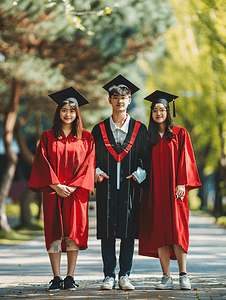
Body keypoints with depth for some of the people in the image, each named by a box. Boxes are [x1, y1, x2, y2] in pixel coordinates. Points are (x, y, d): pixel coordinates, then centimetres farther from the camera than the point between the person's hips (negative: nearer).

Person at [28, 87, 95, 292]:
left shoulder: (86, 138, 8)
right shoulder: (48, 137, 8)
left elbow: (88, 164, 0)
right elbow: (43, 164, 1)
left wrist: (72, 187, -11)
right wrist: (56, 186, -11)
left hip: (76, 193, 0)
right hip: (53, 192, 0)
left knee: (73, 234, -2)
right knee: (54, 235, -2)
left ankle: (70, 278, 2)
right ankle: (56, 278, 2)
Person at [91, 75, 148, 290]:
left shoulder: (139, 129, 7)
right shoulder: (99, 129, 9)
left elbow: (146, 157, 6)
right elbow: (93, 157, 9)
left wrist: (139, 173, -11)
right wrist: (97, 172, -9)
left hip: (130, 186, 0)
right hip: (106, 186, 0)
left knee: (128, 231, 0)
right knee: (107, 232, 0)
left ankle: (124, 276, 6)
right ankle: (109, 276, 6)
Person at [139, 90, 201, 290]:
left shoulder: (180, 133, 4)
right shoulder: (149, 137, 14)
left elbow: (185, 159, -2)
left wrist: (182, 184, -12)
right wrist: (144, 183, 3)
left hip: (173, 189, -3)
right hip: (155, 190, 3)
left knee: (176, 229, -10)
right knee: (159, 231, -1)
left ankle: (183, 275, -4)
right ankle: (166, 278, 1)